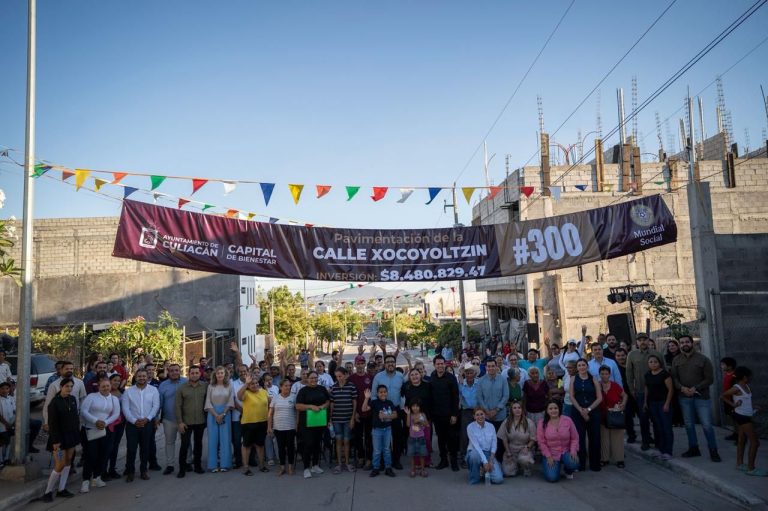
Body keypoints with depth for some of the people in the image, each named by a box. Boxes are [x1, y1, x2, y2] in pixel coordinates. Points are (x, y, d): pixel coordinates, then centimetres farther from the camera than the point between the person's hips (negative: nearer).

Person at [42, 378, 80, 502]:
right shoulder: (54, 402, -14)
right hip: (60, 436, -6)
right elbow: (52, 423, -15)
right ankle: (48, 492, 9)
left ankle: (62, 489, 20)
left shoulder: (73, 399, 4)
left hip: (72, 435, 6)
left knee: (68, 462, 10)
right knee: (60, 465, -6)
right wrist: (55, 441, -17)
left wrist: (77, 433, 11)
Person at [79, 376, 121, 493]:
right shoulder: (91, 396, -2)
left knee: (103, 454, 6)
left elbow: (116, 414, 1)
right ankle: (86, 481, 3)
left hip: (106, 430, 4)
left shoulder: (114, 399, 9)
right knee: (91, 455, -7)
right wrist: (95, 421, -19)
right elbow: (83, 411, -11)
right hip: (91, 430, -4)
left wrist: (105, 422, -15)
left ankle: (96, 478, 22)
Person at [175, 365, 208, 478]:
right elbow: (178, 406, -5)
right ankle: (182, 469, 12)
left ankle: (198, 466, 25)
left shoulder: (205, 386, -3)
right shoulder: (182, 388, -5)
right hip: (186, 422, -1)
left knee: (198, 444, 13)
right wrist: (180, 422, -9)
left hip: (200, 421, 2)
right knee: (184, 445, -1)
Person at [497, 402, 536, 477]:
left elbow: (533, 439, -2)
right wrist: (508, 454, -2)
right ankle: (517, 466, 23)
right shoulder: (506, 422, -4)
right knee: (508, 472, -14)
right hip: (511, 450, 2)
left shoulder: (529, 423, -8)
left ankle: (527, 468, 1)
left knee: (524, 459, -37)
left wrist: (527, 447, -18)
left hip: (524, 450, -2)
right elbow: (504, 439, 1)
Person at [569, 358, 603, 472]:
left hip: (593, 412, 0)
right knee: (580, 438, -1)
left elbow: (599, 398, 0)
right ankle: (581, 464, 9)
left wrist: (588, 409, -8)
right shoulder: (573, 379, 6)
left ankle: (595, 464, 14)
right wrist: (581, 410, -9)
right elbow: (571, 396, 0)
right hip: (577, 412, 0)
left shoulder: (594, 379, 4)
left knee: (594, 438, 2)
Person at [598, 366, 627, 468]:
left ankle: (619, 459, 14)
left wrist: (623, 404, -7)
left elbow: (624, 395, 6)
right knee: (604, 437, 8)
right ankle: (604, 458, 18)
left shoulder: (615, 385, -7)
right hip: (602, 415, 1)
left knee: (617, 437, 5)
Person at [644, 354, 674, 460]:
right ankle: (661, 449, 16)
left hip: (663, 403, -6)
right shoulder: (648, 375, 9)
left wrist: (667, 404, -14)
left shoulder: (664, 373, -10)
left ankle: (668, 452, -2)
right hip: (652, 403, 6)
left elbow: (670, 389, -11)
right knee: (658, 427, 9)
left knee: (666, 427, -5)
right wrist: (645, 402, 15)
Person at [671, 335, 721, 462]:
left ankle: (713, 451, 9)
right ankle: (693, 448, 22)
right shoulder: (677, 360, 7)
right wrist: (682, 388, -13)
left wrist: (695, 388, -14)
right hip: (684, 397, 3)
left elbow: (709, 379, -5)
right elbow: (674, 377, 5)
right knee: (689, 425, 9)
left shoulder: (703, 359, -3)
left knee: (707, 425, -3)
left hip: (701, 397, -3)